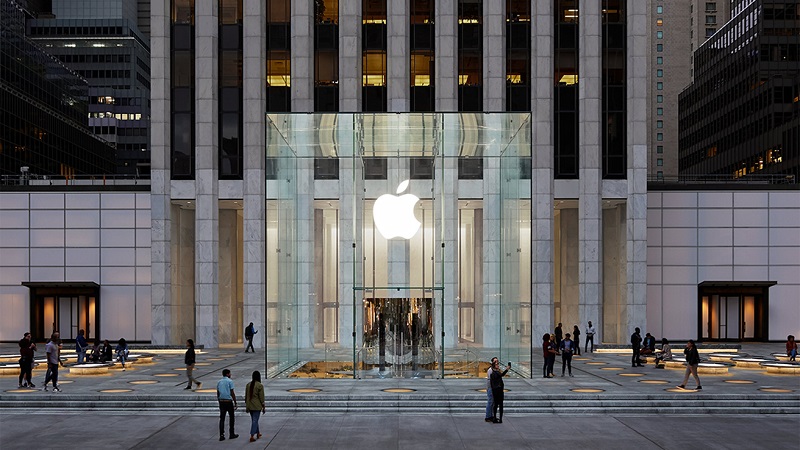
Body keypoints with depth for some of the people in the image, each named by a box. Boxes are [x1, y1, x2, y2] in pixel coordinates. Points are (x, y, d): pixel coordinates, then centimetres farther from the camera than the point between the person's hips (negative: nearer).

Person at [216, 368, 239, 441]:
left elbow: (218, 393, 13)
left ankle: (221, 435, -1)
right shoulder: (230, 381, -8)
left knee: (222, 418, 5)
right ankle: (231, 434, 13)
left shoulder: (219, 382, 10)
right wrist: (235, 403, -5)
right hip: (228, 401, -5)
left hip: (221, 402, 5)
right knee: (232, 417, 9)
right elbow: (232, 393, -10)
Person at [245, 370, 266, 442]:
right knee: (255, 421, -2)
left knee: (254, 420, 20)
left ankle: (258, 433, 33)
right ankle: (252, 436, -8)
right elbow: (261, 397, -12)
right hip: (257, 406, -6)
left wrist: (246, 406, 19)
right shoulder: (260, 385, -13)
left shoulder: (248, 384, 4)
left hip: (249, 406, 6)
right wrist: (263, 407, -2)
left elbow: (246, 396, 10)